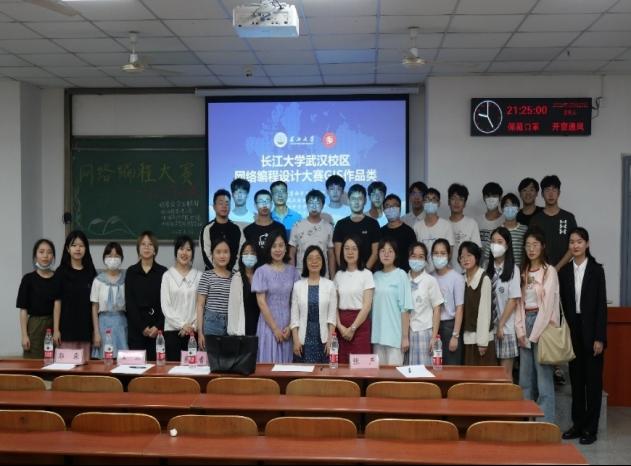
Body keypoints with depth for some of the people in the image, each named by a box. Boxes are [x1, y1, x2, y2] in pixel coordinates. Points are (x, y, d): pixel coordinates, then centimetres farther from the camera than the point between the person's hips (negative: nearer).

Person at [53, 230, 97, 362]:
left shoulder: (90, 272, 8)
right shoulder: (61, 272, 2)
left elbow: (94, 303, 9)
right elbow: (57, 302, 0)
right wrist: (56, 329, -5)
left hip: (85, 328, 2)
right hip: (67, 327, -2)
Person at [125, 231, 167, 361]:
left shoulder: (163, 272, 3)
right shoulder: (131, 272, 5)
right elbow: (129, 303, 1)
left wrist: (158, 326, -10)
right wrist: (142, 327, -7)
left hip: (157, 328, -1)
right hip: (136, 327, 1)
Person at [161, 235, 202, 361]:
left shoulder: (199, 276, 5)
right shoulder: (167, 275, 4)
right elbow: (165, 306, 0)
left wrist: (193, 326, -7)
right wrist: (182, 325, -8)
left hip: (193, 331, 0)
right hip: (172, 330, 0)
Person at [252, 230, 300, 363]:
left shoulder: (292, 271, 4)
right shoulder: (262, 271, -5)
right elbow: (261, 303, -7)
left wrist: (290, 326, -5)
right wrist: (275, 328, -9)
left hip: (288, 325, 3)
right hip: (269, 324, -3)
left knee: (286, 362, 6)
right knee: (270, 362, 0)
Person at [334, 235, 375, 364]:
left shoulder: (366, 274, -3)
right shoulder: (339, 275, 9)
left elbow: (367, 306, -8)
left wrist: (352, 328, -11)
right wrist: (340, 326, -8)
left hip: (360, 324, -3)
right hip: (341, 326, 4)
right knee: (341, 363, 2)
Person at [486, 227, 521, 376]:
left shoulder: (513, 269, -4)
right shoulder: (488, 268, 7)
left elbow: (513, 301, -6)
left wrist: (501, 325, -8)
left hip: (505, 327, -3)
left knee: (505, 372, 2)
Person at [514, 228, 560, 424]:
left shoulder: (549, 271, -4)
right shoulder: (523, 272, 13)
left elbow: (548, 303, -10)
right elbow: (519, 302, 10)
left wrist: (534, 335, -11)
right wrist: (521, 331, -1)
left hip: (543, 324, -6)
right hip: (525, 323, 6)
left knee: (543, 376, -6)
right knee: (525, 378, 8)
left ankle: (547, 424, -1)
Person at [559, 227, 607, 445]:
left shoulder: (596, 270, -4)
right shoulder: (564, 271, 5)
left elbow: (601, 305, -7)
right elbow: (563, 304, 6)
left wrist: (599, 338, -12)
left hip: (591, 331, -3)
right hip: (572, 330, 4)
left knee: (593, 379, 3)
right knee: (576, 378, 10)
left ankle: (591, 427, 10)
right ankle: (577, 423, 19)